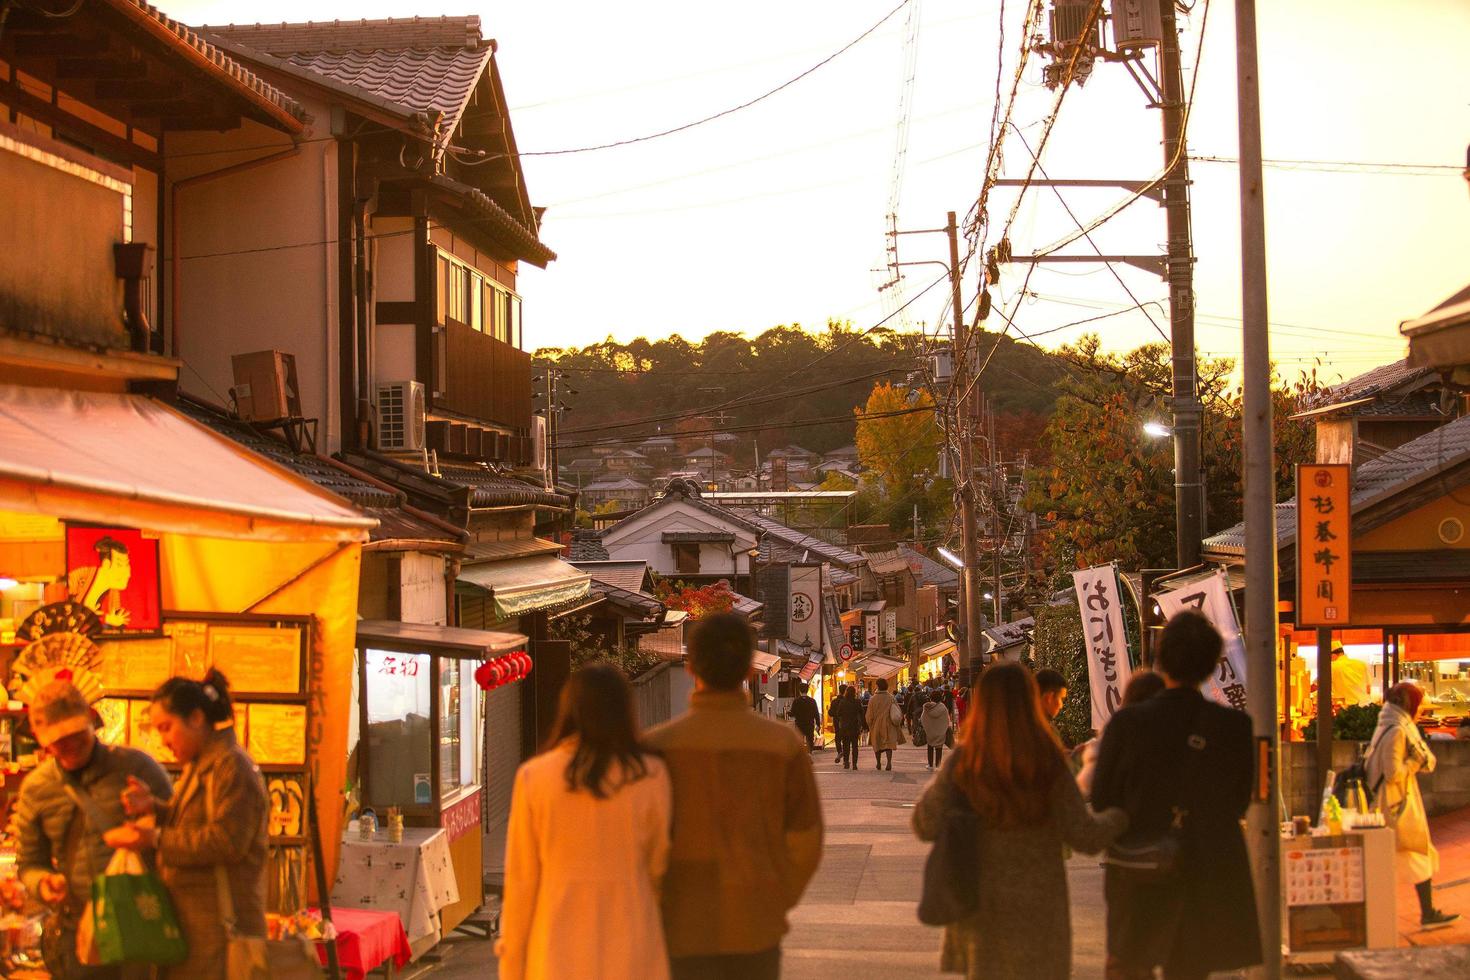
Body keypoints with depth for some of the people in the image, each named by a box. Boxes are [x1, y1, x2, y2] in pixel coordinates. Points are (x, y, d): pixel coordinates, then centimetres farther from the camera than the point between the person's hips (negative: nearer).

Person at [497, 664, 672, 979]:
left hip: (558, 954, 1)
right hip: (630, 950, -1)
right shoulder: (650, 776, -6)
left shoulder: (533, 778, -5)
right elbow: (658, 868, 2)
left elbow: (521, 880, -3)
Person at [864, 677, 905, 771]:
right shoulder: (891, 698, -5)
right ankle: (889, 762, -15)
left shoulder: (873, 699, -8)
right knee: (889, 743, 3)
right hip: (888, 725, 0)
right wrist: (898, 724, 9)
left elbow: (869, 715, -3)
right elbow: (898, 712, -1)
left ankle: (878, 763, 21)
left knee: (877, 744, 14)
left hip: (876, 725, 0)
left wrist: (869, 725, 10)